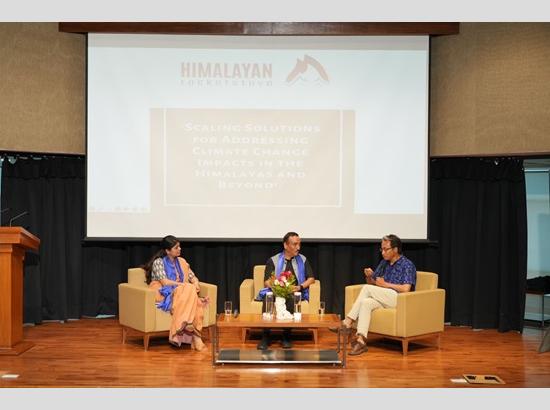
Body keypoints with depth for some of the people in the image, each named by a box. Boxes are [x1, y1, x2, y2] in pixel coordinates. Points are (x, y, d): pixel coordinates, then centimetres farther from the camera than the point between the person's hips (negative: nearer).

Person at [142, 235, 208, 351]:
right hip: (164, 295, -5)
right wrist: (184, 285, -16)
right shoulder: (158, 262, -3)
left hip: (182, 293, 5)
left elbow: (193, 277, 15)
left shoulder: (181, 262, 17)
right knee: (188, 290, -33)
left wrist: (196, 284, -8)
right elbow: (165, 281, -14)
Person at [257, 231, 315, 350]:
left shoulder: (303, 260, 16)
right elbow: (266, 282, 3)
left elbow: (311, 279, 10)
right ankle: (266, 336, -27)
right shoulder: (273, 260, 10)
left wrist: (300, 287, -9)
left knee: (291, 299, -37)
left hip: (295, 293, 0)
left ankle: (286, 336, -25)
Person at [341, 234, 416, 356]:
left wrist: (385, 284, -9)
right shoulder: (384, 263, 18)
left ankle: (348, 322, -21)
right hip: (384, 299, 7)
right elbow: (372, 283, 22)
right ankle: (361, 340, -35)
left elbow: (406, 289, -17)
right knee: (365, 302, -26)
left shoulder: (407, 265, -4)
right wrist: (369, 277, -1)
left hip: (399, 299, -7)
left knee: (367, 288, -24)